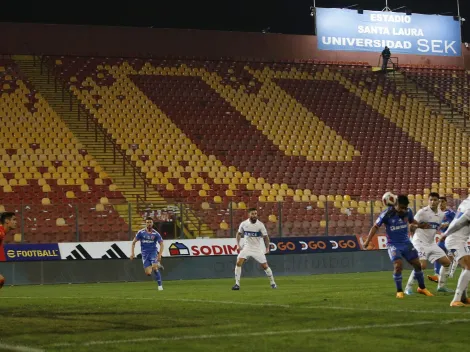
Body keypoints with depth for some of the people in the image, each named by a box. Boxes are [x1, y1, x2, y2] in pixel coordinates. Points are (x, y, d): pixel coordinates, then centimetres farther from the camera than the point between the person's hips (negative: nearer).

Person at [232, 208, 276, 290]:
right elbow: (239, 233, 13)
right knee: (238, 262, -17)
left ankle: (272, 283, 21)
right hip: (247, 247, 1)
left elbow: (265, 237, -2)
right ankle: (237, 284, -10)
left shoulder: (260, 225, -11)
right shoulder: (244, 224, -5)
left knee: (265, 266, 0)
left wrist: (267, 248, -8)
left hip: (258, 249, -1)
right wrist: (238, 244, 4)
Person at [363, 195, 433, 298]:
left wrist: (419, 225, -6)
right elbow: (376, 227, -9)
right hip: (393, 244, -4)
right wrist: (368, 240, -15)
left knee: (417, 264, 5)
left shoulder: (408, 212, -7)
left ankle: (422, 288, 25)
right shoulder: (387, 214, -19)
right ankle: (399, 291, -4)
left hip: (406, 243, 4)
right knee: (398, 265, -20)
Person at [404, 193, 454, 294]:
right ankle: (408, 288, -11)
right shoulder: (423, 212, -14)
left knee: (447, 262, 6)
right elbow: (411, 227, -11)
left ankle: (441, 286, 20)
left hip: (432, 243, 8)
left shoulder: (441, 214, 6)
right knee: (422, 265, -23)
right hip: (421, 243, -7)